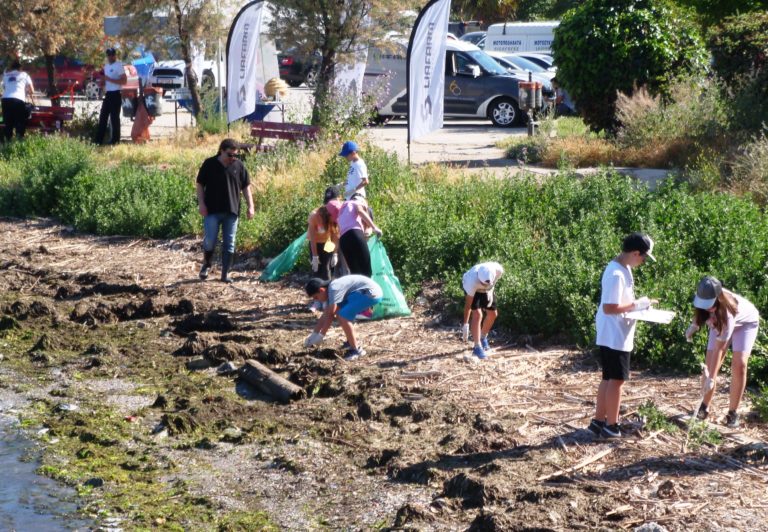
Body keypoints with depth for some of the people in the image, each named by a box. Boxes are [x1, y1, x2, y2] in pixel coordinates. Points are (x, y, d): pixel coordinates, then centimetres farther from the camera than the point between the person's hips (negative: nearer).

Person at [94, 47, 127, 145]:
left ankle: (115, 140, 3)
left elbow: (124, 81, -17)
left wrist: (109, 79, -22)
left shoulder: (118, 66, -9)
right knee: (103, 117, 8)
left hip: (115, 95, -8)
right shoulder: (106, 66, 16)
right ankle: (98, 140, 11)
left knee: (114, 118, -3)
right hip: (107, 94, 8)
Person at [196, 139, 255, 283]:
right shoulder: (209, 164, -3)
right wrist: (201, 203, -7)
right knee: (209, 241, -3)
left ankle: (225, 273, 11)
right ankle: (207, 264, 24)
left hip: (231, 211, 2)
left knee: (229, 244, 3)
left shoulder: (239, 165, 2)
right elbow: (200, 184, 2)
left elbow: (246, 187, 8)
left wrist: (250, 206, 1)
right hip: (212, 211, -2)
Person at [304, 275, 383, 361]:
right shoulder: (330, 290, 11)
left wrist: (320, 336, -10)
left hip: (371, 293, -11)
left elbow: (330, 316, -17)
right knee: (339, 312, 14)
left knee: (343, 316, -18)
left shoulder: (334, 289, -19)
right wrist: (313, 335, 15)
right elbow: (325, 315, 15)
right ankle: (352, 342, 23)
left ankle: (356, 349, -10)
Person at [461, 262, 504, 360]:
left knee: (493, 313, 6)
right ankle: (477, 347, -14)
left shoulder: (499, 270, -36)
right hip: (472, 288, -5)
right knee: (477, 314, -19)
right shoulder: (473, 281, -44)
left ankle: (483, 338, 30)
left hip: (487, 290, 5)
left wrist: (490, 291, -17)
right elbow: (468, 304, -34)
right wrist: (465, 324, -31)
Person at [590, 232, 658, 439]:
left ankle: (599, 421, 23)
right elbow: (609, 307, -26)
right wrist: (636, 305, -19)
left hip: (615, 335, 10)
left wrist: (639, 303, 5)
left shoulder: (623, 269, 9)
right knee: (617, 380, -1)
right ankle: (611, 426, 7)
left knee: (609, 378, 16)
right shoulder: (617, 274, -23)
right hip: (615, 336, -10)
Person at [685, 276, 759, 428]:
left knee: (739, 365, -20)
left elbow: (719, 349, -39)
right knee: (710, 364, -7)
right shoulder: (707, 298, -30)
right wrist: (694, 326, -12)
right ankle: (705, 407, 7)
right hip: (720, 323, 5)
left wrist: (711, 378, -38)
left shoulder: (728, 312, -44)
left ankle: (733, 413, -10)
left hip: (745, 323, -5)